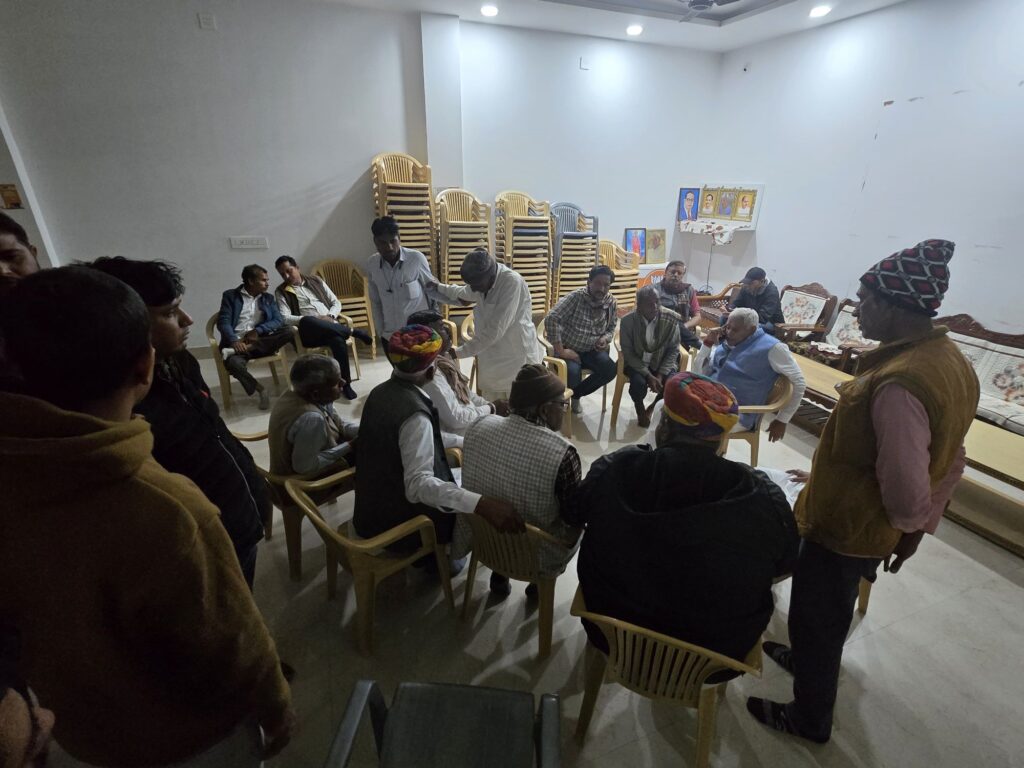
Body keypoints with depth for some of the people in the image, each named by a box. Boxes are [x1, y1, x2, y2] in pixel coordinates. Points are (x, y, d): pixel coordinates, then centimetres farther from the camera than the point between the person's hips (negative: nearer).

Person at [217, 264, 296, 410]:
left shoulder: (268, 298, 18)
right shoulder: (230, 296, 8)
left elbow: (278, 321, 4)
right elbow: (223, 322, -3)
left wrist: (258, 330, -13)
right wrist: (234, 341, -21)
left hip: (261, 342, 3)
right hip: (237, 342, -2)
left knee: (290, 331, -23)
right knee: (233, 362, -36)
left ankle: (249, 348, -27)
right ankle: (260, 389, -16)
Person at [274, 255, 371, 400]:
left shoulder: (315, 281, 20)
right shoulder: (281, 292, 12)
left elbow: (336, 303, 18)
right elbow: (285, 318, -3)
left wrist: (330, 316, -5)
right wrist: (316, 319, -15)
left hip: (331, 327, 1)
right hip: (309, 331, -1)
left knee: (338, 339, -36)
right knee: (306, 321, -39)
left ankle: (345, 384, -24)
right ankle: (352, 331, -25)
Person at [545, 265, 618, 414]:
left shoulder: (611, 302, -1)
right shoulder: (575, 297, -19)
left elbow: (612, 326, 14)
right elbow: (551, 320, -27)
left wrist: (605, 338, -10)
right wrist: (560, 351, -26)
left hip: (591, 350, 5)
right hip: (569, 349, -5)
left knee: (611, 369, -20)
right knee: (573, 374, -33)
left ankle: (575, 394, 4)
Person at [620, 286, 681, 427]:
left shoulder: (672, 318, -15)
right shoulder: (628, 320, -17)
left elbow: (673, 350, -7)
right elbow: (628, 353, -13)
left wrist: (661, 375, -18)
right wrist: (648, 375, -23)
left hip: (662, 362, 2)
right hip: (636, 362, -1)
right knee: (639, 382, -31)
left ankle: (653, 407, 7)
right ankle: (640, 409, 6)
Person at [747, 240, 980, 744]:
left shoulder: (898, 385, -33)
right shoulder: (949, 359, 0)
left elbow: (905, 489, -29)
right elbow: (948, 462, 8)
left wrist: (909, 522, -5)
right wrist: (918, 526, 16)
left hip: (844, 530, -9)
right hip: (872, 529, 9)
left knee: (814, 622, 14)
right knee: (828, 615, 31)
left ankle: (809, 718, 38)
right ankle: (808, 659, 56)